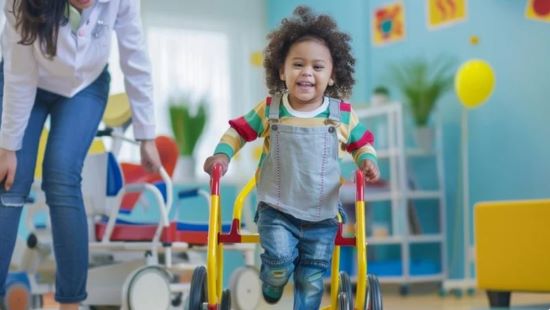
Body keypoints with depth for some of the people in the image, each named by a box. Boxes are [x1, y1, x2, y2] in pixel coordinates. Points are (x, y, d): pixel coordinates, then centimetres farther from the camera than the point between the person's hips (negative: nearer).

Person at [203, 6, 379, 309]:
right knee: (280, 259, -21)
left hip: (322, 216, 2)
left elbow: (361, 141, 10)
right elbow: (238, 130, 7)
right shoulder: (269, 110, -7)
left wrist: (367, 161, -9)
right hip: (276, 210, -1)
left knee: (311, 281, 8)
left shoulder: (342, 114, -5)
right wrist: (222, 154, -9)